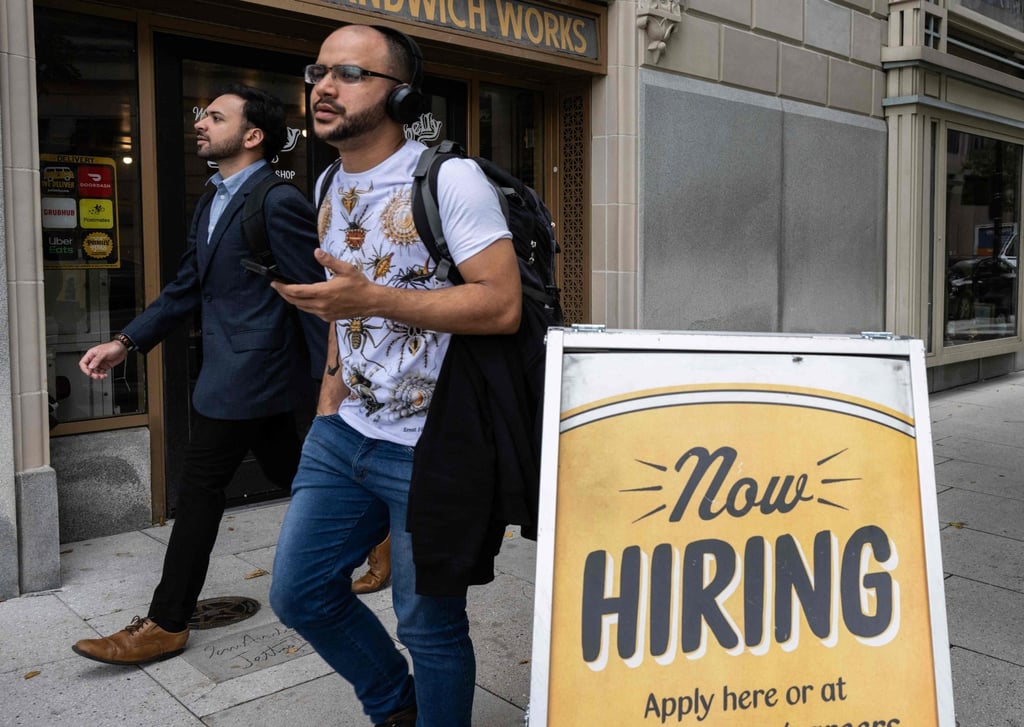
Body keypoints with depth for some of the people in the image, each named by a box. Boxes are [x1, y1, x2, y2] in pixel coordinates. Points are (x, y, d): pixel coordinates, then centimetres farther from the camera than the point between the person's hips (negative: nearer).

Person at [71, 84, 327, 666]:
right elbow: (186, 289, 17)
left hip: (245, 377, -9)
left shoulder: (280, 204, -16)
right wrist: (125, 344, 9)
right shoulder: (214, 204, 15)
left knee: (200, 491, 0)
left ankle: (167, 624, 14)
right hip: (238, 373, 9)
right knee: (290, 474, 17)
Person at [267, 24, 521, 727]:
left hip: (427, 450, -8)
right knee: (298, 592, 14)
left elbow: (503, 304, -22)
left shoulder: (450, 180, -13)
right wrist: (334, 375, 14)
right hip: (342, 434, 8)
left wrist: (373, 299, -27)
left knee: (430, 626, 6)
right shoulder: (331, 187, 12)